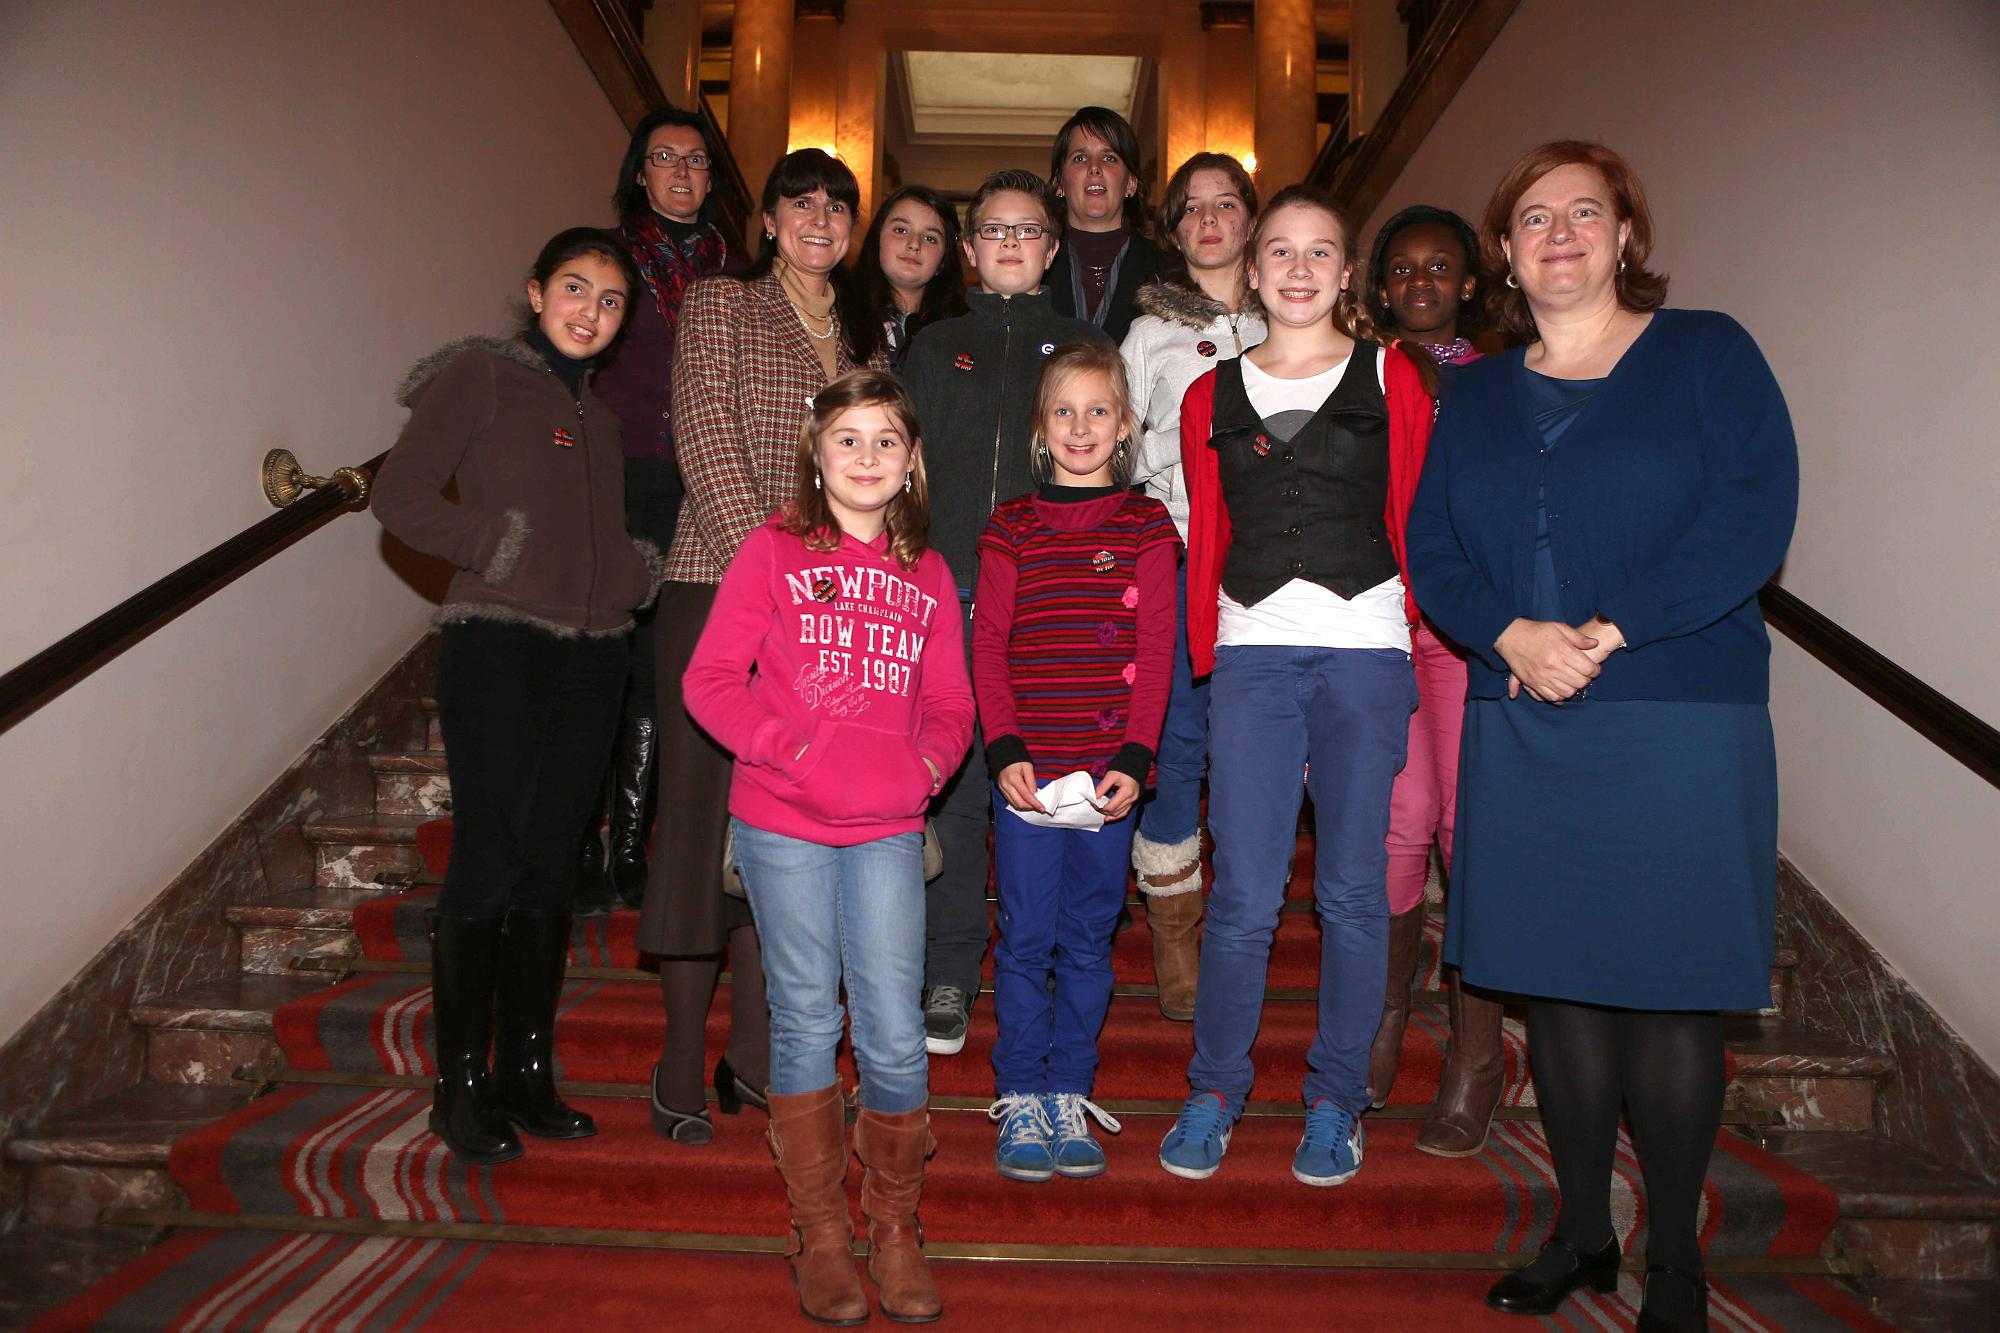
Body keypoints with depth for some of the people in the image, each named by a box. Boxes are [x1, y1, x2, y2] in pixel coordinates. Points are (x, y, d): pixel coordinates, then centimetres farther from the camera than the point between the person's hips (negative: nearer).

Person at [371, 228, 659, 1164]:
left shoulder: (605, 407, 19)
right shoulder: (481, 376, 0)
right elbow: (398, 494, -7)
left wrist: (639, 566, 10)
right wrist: (493, 544, -13)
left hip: (590, 658, 6)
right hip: (497, 647, -6)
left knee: (550, 870, 9)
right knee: (488, 866, -5)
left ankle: (526, 1075, 20)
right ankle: (460, 1087, 10)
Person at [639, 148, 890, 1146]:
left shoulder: (864, 337, 19)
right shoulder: (720, 305, 5)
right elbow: (706, 445, -7)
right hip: (720, 585, -4)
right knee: (704, 811, -2)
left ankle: (753, 1056, 17)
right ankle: (681, 1068, 9)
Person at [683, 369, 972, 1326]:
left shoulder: (928, 575, 12)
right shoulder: (773, 551, 2)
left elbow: (950, 701, 15)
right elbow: (709, 678, -2)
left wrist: (928, 761, -4)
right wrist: (786, 746, -14)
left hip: (888, 829, 2)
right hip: (783, 824, -2)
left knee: (895, 1034, 0)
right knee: (806, 1024, 7)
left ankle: (895, 1229, 22)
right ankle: (819, 1231, 25)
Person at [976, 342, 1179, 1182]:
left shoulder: (1146, 527, 5)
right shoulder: (1012, 527, 6)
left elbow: (1154, 653, 1)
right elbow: (988, 646, 3)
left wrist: (1135, 759, -8)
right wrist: (1004, 751, -9)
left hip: (1109, 769, 1)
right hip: (1027, 765, 0)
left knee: (1089, 936, 8)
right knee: (1026, 936, 3)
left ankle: (1068, 1096, 21)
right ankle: (1019, 1101, 16)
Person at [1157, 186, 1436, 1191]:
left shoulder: (1391, 378, 9)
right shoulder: (1213, 395, 14)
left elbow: (1417, 517, 9)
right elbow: (1206, 535, 13)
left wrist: (1411, 626, 2)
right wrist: (1207, 653, 7)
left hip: (1365, 650, 0)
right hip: (1252, 653, 1)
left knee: (1352, 890, 5)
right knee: (1244, 895, -2)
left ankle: (1335, 1102, 21)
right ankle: (1212, 1096, 16)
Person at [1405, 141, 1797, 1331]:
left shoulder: (1707, 354, 3)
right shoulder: (1478, 396, 14)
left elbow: (1751, 521, -9)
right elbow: (1434, 549, 6)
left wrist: (1604, 633, -16)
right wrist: (1512, 635, -13)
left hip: (1678, 729, -3)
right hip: (1521, 734, 4)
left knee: (1667, 998, 0)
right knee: (1558, 984, 10)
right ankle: (1583, 1233, 26)